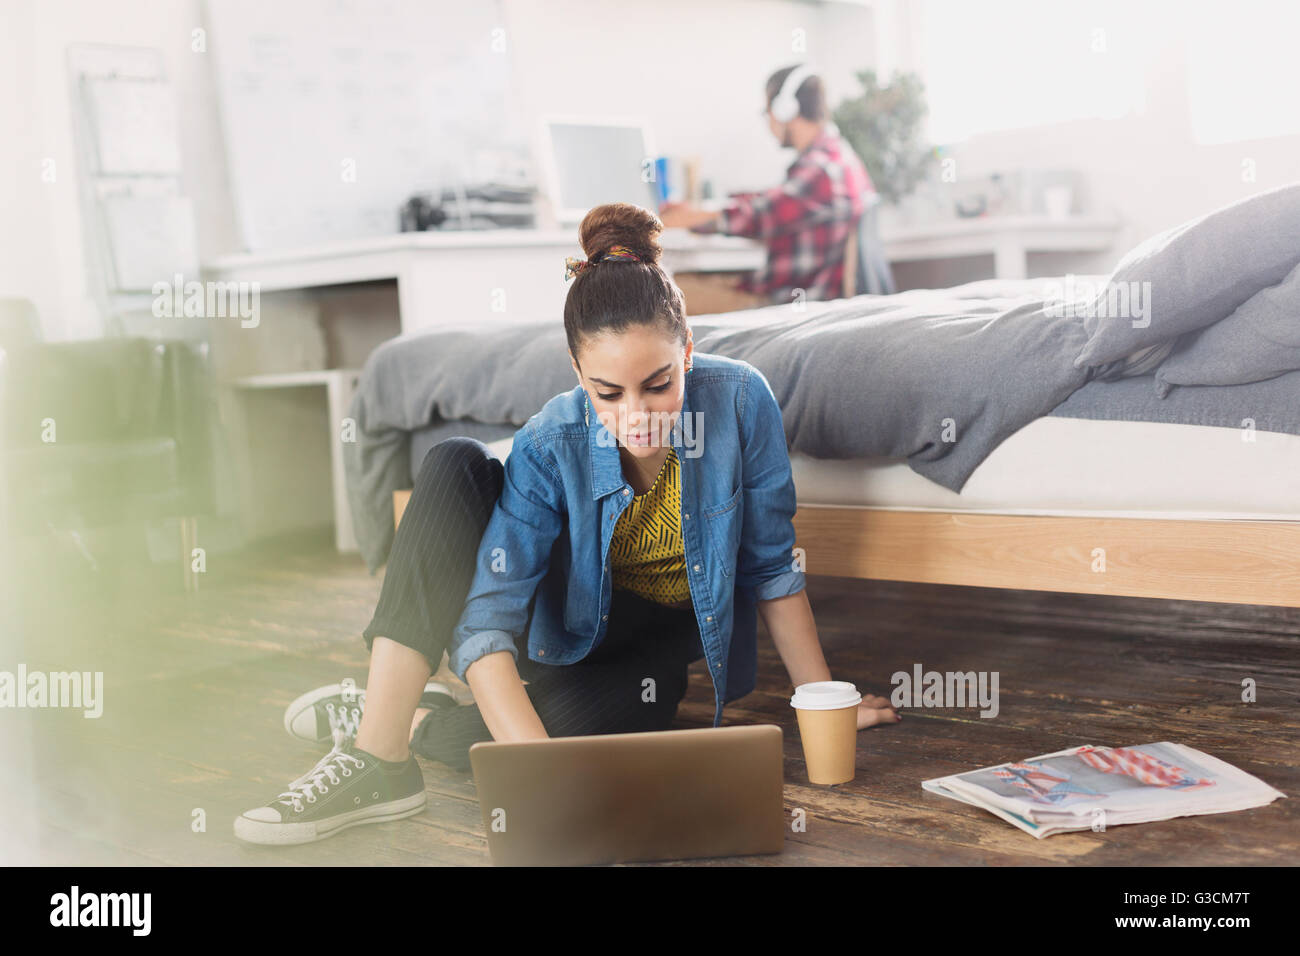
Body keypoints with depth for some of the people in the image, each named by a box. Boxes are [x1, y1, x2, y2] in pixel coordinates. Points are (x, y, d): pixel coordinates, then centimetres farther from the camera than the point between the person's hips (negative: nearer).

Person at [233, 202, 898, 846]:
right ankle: (378, 754, -29)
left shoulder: (740, 399, -25)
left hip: (662, 637, 0)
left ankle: (416, 722, -6)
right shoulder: (550, 445, -26)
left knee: (577, 730, -37)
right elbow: (486, 620, -33)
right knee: (455, 466, -28)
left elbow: (772, 565, -12)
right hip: (573, 620, 0)